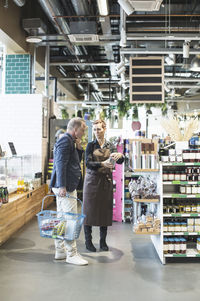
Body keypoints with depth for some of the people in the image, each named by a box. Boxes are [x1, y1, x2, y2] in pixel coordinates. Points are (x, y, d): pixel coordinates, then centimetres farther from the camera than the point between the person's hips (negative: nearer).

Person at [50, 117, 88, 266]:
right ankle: (71, 254, -2)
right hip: (65, 187, -11)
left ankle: (60, 251, 22)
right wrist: (62, 186, -24)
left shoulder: (69, 141, 20)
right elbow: (60, 164, -20)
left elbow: (75, 162, 25)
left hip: (68, 186, 11)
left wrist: (78, 148, 11)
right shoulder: (66, 140, -12)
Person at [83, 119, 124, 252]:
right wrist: (103, 164, -26)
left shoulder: (110, 146, 9)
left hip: (106, 180, 3)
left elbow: (120, 162, -2)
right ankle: (88, 241, 10)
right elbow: (88, 163, -11)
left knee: (105, 210, 5)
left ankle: (103, 241, 16)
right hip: (92, 180, -3)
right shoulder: (91, 145, 0)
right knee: (90, 210, 0)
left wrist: (120, 155, -25)